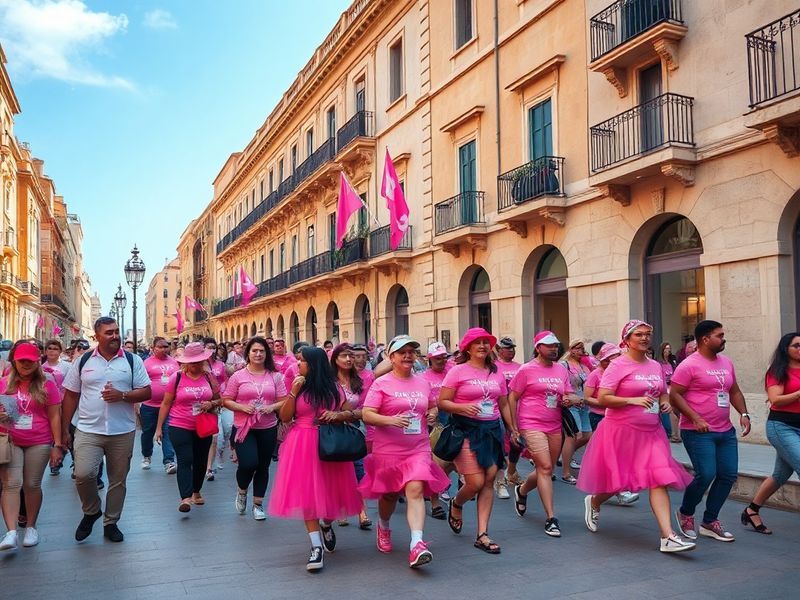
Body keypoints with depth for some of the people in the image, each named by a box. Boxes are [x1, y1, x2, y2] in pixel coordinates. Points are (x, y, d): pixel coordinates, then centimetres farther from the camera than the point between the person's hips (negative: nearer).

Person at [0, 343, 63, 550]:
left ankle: (31, 527, 19)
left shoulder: (47, 385, 1)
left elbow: (54, 417, 1)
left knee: (32, 485, 6)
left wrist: (57, 445, -2)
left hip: (39, 443, -1)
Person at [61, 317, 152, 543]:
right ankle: (91, 511, 13)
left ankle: (111, 523, 27)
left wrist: (122, 395, -17)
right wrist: (64, 429, 4)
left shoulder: (132, 361, 2)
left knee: (118, 480, 8)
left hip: (122, 432, 1)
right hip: (88, 431, 0)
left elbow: (146, 392, 0)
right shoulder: (83, 362, 5)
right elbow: (70, 396, 8)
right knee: (83, 474, -16)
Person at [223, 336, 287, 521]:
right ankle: (242, 491, 19)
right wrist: (242, 407, -15)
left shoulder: (275, 376, 3)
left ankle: (258, 504, 27)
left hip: (268, 428, 2)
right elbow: (226, 401, 1)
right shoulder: (238, 376, -1)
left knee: (263, 467, 10)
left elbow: (284, 401, 5)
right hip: (244, 427, -2)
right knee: (248, 463, -15)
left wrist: (272, 407, -15)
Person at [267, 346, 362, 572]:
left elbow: (351, 414, 7)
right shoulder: (298, 386, 5)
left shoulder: (333, 388, 3)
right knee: (306, 493, -7)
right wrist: (293, 392, -10)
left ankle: (327, 526, 36)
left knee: (330, 489, 5)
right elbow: (285, 417, -1)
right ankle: (316, 546, -5)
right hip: (302, 445, 0)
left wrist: (337, 414, -13)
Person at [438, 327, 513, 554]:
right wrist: (463, 407, -22)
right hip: (466, 430, -5)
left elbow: (504, 404, 18)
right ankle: (456, 504, 26)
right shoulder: (458, 371, -4)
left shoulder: (496, 373, 11)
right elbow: (442, 402, -7)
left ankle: (482, 535, 10)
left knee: (489, 481, 2)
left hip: (492, 429, 5)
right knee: (476, 482, -9)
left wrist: (514, 430, 16)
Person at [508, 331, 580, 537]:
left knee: (546, 470, 13)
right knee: (545, 467, -13)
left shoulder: (561, 369, 11)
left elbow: (570, 395, 16)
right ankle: (550, 518, -6)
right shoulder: (527, 370, -4)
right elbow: (512, 398, -2)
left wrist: (570, 399, -9)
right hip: (532, 426, -6)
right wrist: (514, 428, -5)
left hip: (555, 427, 6)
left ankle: (521, 491, 43)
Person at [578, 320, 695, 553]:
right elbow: (602, 398, -16)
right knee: (618, 481, 7)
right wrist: (632, 400, -25)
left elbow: (663, 393, 25)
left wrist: (665, 402, 2)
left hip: (651, 432, 5)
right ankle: (594, 502, 39)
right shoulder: (618, 365, -10)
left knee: (660, 480, -7)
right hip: (622, 431, -5)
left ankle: (668, 537, -8)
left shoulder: (655, 366, 10)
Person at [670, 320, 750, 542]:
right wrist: (695, 419, -20)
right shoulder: (689, 365, -11)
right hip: (698, 432, -8)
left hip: (726, 431, 8)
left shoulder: (726, 362, 13)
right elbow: (674, 395, -13)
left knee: (729, 475, 5)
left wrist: (744, 414, 7)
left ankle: (709, 522, 20)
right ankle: (685, 514, 15)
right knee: (706, 475, -12)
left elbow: (734, 391, 22)